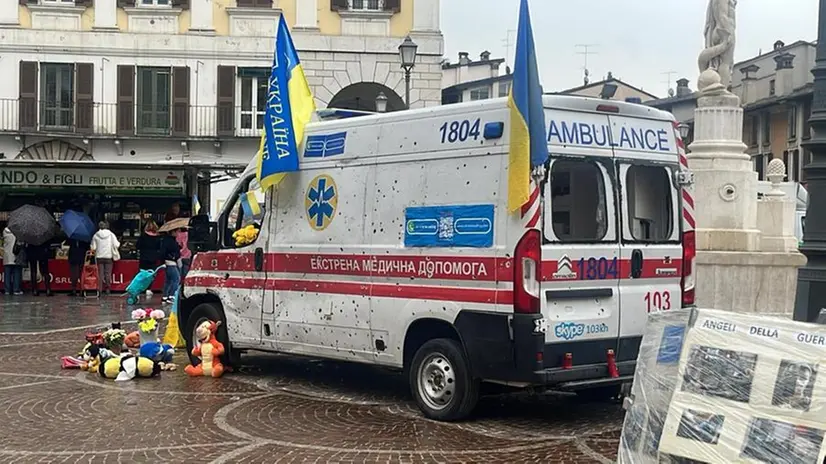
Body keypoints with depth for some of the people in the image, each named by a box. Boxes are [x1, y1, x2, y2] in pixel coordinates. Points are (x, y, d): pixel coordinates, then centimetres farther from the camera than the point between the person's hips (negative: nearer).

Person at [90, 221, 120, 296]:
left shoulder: (96, 235, -1)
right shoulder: (111, 234, -4)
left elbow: (93, 248, -3)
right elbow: (116, 245, -8)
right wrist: (119, 243, 14)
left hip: (99, 257, 1)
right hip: (109, 256, -1)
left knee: (100, 274, 4)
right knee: (108, 273, 6)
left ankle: (100, 290, -1)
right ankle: (108, 289, 8)